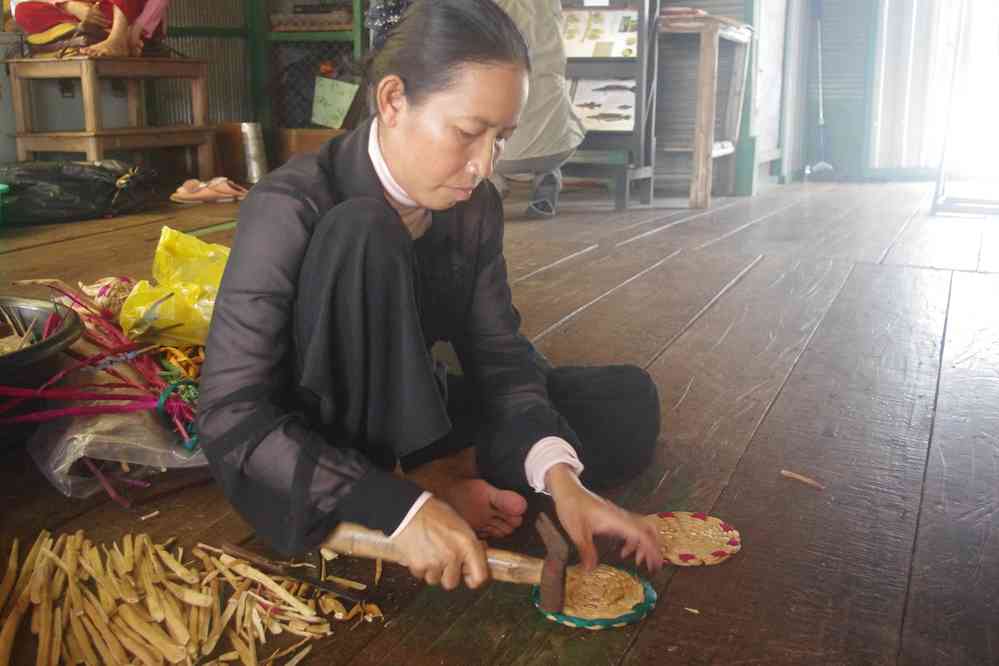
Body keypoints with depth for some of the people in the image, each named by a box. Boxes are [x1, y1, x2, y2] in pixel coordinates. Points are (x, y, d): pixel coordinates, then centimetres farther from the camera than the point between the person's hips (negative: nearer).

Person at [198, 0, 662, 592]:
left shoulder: (474, 206, -6)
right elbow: (231, 419, -28)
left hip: (409, 424, 6)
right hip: (317, 456, -6)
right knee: (363, 232, -31)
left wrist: (561, 476, -26)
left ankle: (429, 480, -17)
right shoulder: (292, 208, -25)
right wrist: (402, 510, -36)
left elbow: (500, 354, -8)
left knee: (628, 398, -2)